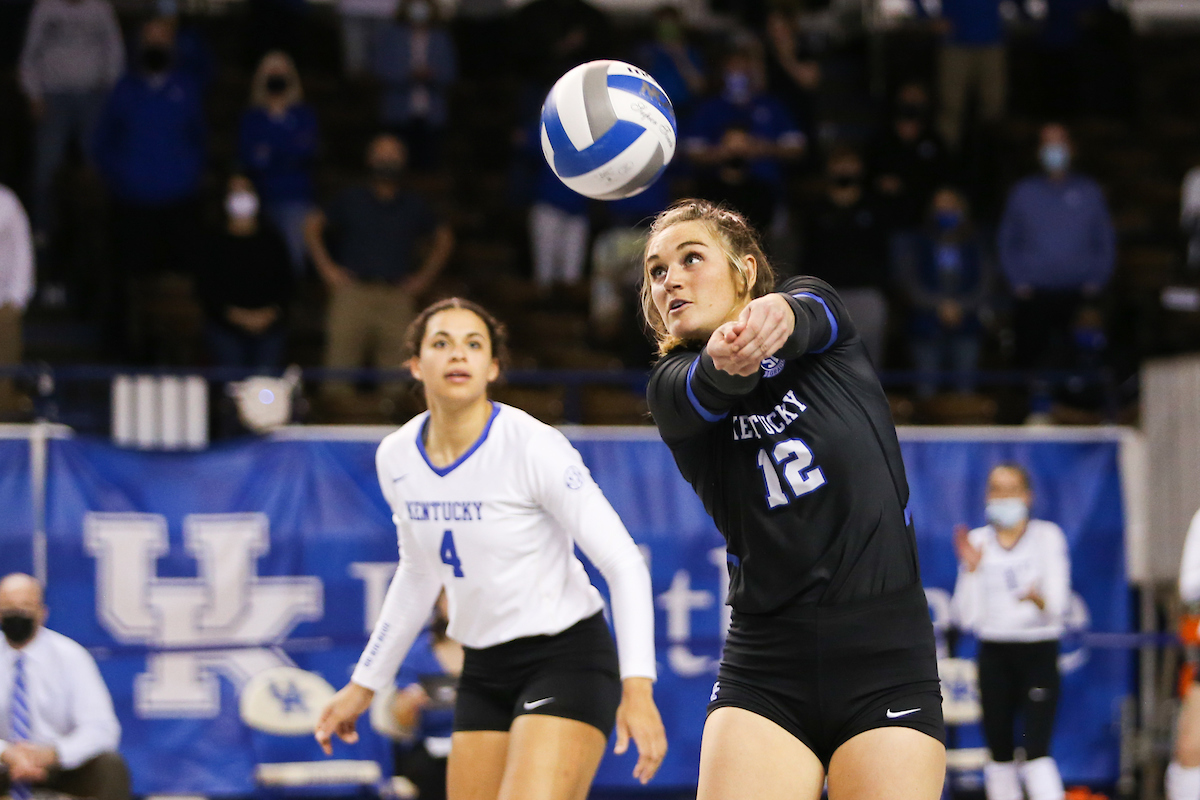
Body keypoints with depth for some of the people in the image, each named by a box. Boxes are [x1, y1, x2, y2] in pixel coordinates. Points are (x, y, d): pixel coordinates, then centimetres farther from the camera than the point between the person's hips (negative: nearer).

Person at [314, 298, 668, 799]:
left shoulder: (534, 447, -17)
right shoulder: (396, 458, 1)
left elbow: (624, 564, -16)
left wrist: (637, 687, -25)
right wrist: (365, 684, 23)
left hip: (566, 658, -6)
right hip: (483, 672, 7)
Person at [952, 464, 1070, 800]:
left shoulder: (1047, 536, 1)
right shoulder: (977, 541, 8)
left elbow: (1057, 606, -9)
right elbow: (968, 616, 2)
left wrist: (1038, 598, -30)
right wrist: (970, 569, -10)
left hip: (1038, 652, -3)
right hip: (994, 655, 3)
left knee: (1036, 751, -14)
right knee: (1000, 753, 4)